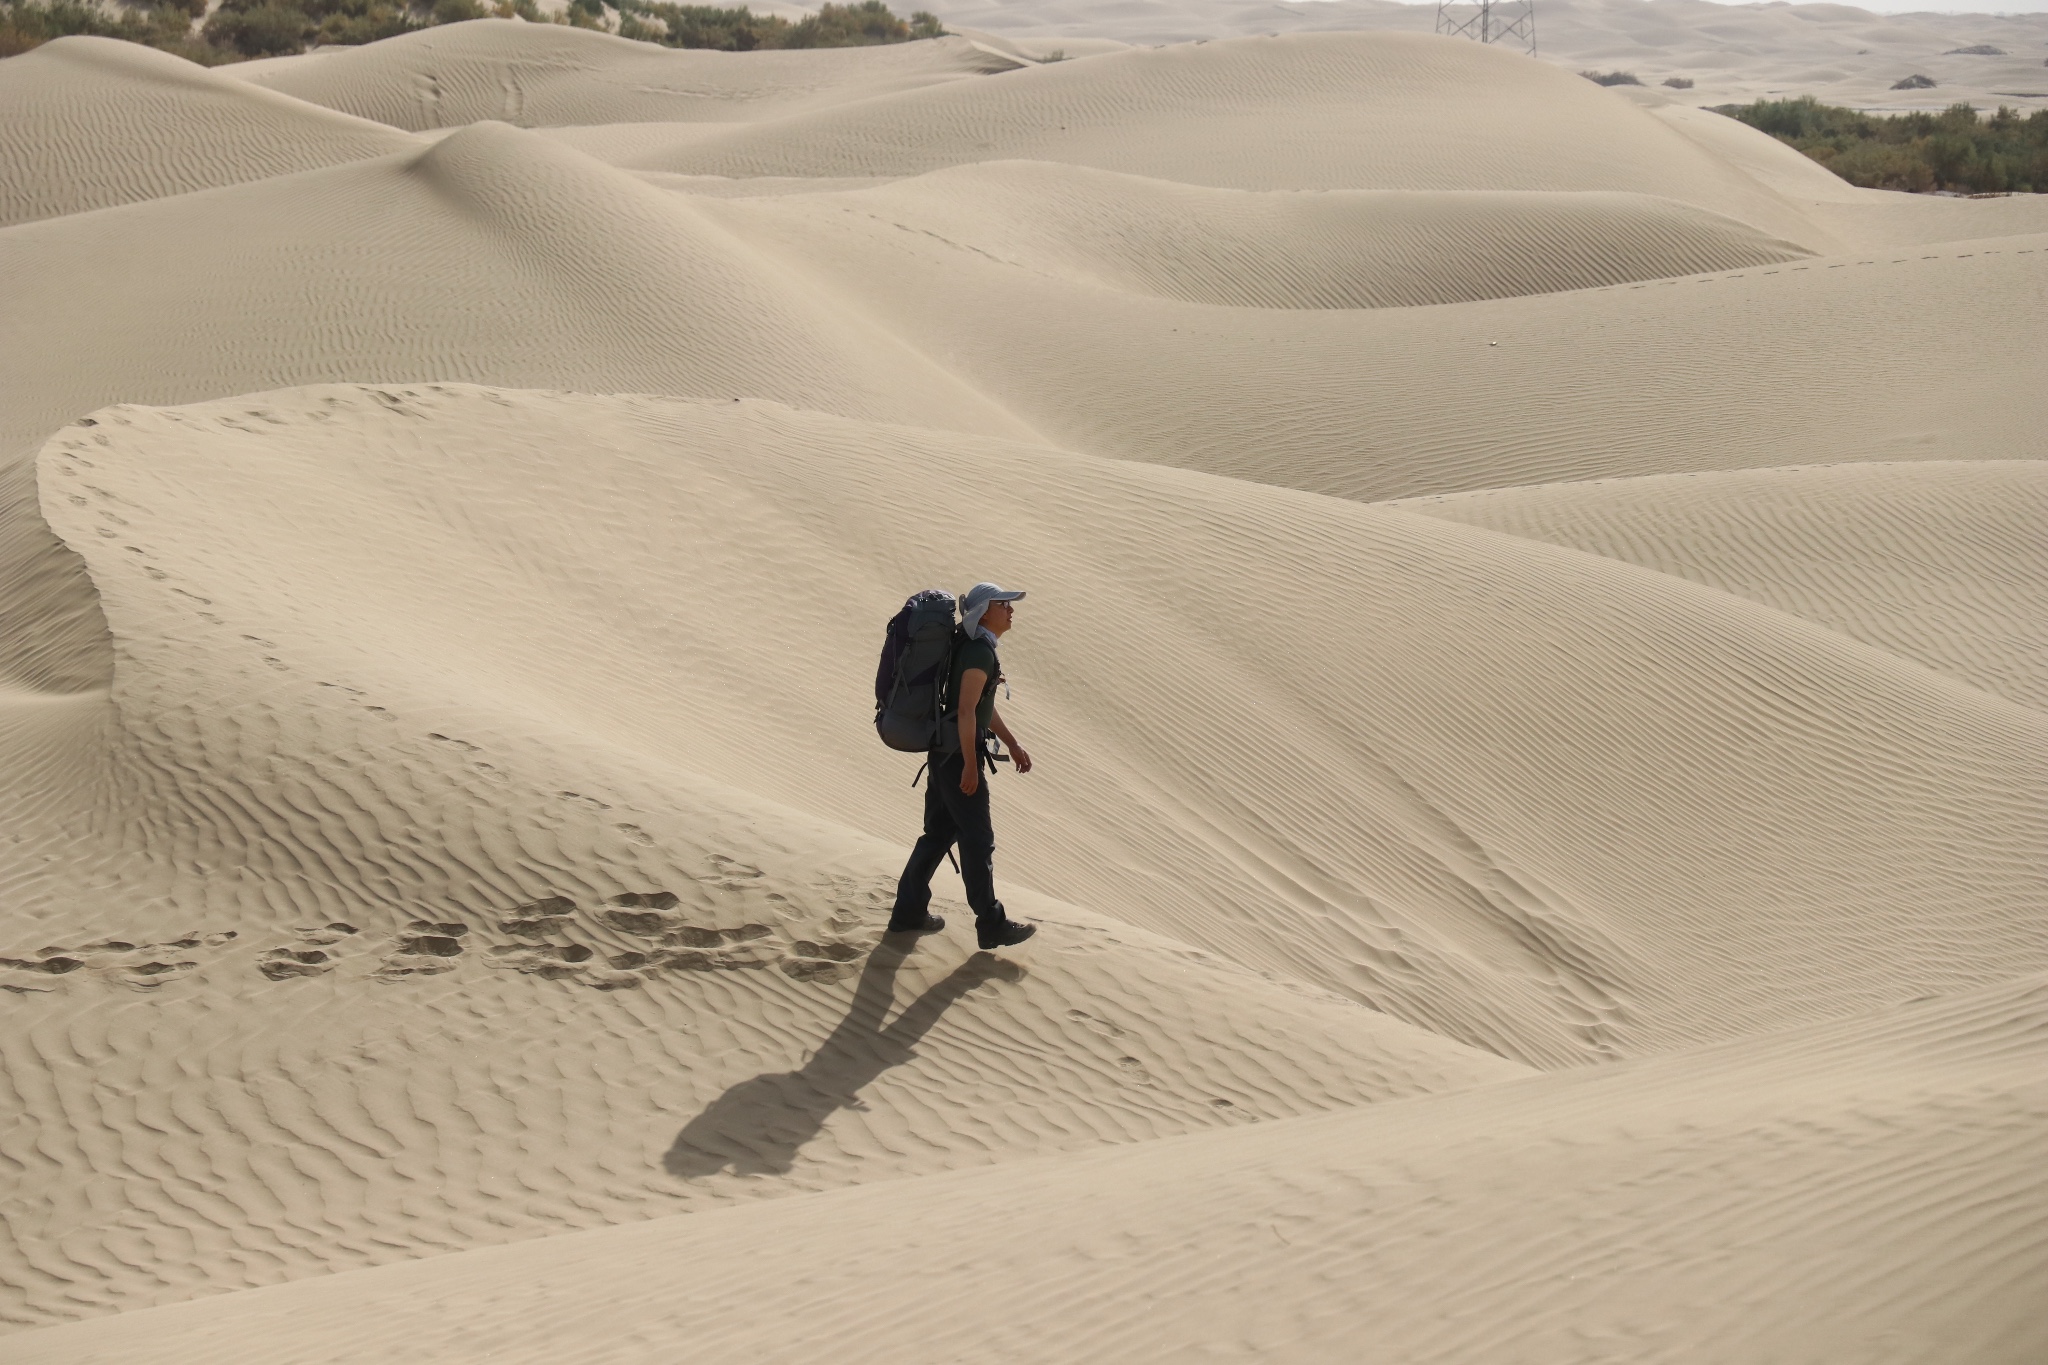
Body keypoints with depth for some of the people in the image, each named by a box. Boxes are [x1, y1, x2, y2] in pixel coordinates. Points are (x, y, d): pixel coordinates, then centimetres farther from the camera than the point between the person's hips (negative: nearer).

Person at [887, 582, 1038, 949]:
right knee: (978, 840, -2)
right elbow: (966, 711, -22)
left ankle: (908, 913, 22)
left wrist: (1013, 745, 23)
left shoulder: (976, 647, 14)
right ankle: (991, 925, 6)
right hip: (959, 754, -10)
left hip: (945, 753, 10)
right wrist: (970, 765, -20)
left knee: (939, 832, 16)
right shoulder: (979, 652, -18)